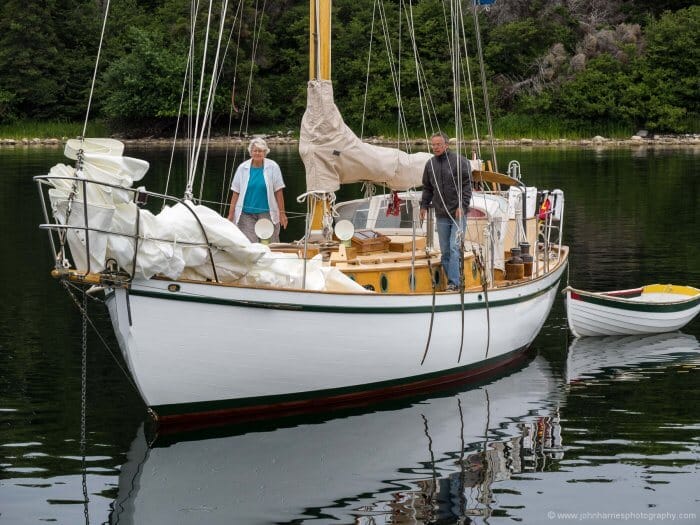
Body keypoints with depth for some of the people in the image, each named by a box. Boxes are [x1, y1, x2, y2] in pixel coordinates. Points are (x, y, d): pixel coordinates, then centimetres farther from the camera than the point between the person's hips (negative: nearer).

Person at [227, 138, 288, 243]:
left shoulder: (273, 167, 0)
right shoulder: (242, 168, 4)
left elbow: (278, 192, 2)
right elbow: (235, 193, 5)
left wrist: (282, 213, 0)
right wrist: (230, 215, 1)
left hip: (267, 213, -1)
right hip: (246, 214, 1)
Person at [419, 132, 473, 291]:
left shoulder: (459, 161, -6)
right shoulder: (430, 164, 10)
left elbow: (467, 185, -6)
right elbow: (427, 188, 21)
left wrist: (462, 206, -13)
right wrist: (424, 205, 12)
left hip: (458, 213, -5)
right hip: (441, 215, 5)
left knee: (455, 248, -12)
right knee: (445, 251, 6)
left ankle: (454, 282, -14)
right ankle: (453, 281, 13)